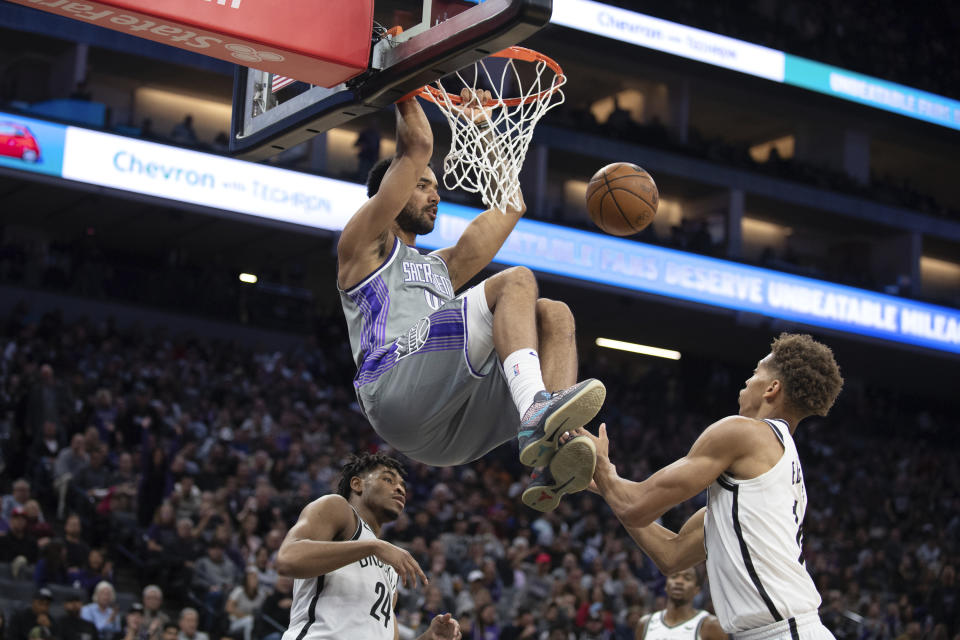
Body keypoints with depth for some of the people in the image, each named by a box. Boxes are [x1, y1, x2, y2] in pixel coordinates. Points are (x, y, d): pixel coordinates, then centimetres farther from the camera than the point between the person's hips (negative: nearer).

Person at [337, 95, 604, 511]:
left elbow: (509, 206, 40)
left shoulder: (441, 268, 41)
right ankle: (536, 414, -46)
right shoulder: (365, 246, 19)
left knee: (554, 315, -5)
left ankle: (555, 459, -30)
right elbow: (416, 148, 11)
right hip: (397, 388, -7)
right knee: (517, 281, -17)